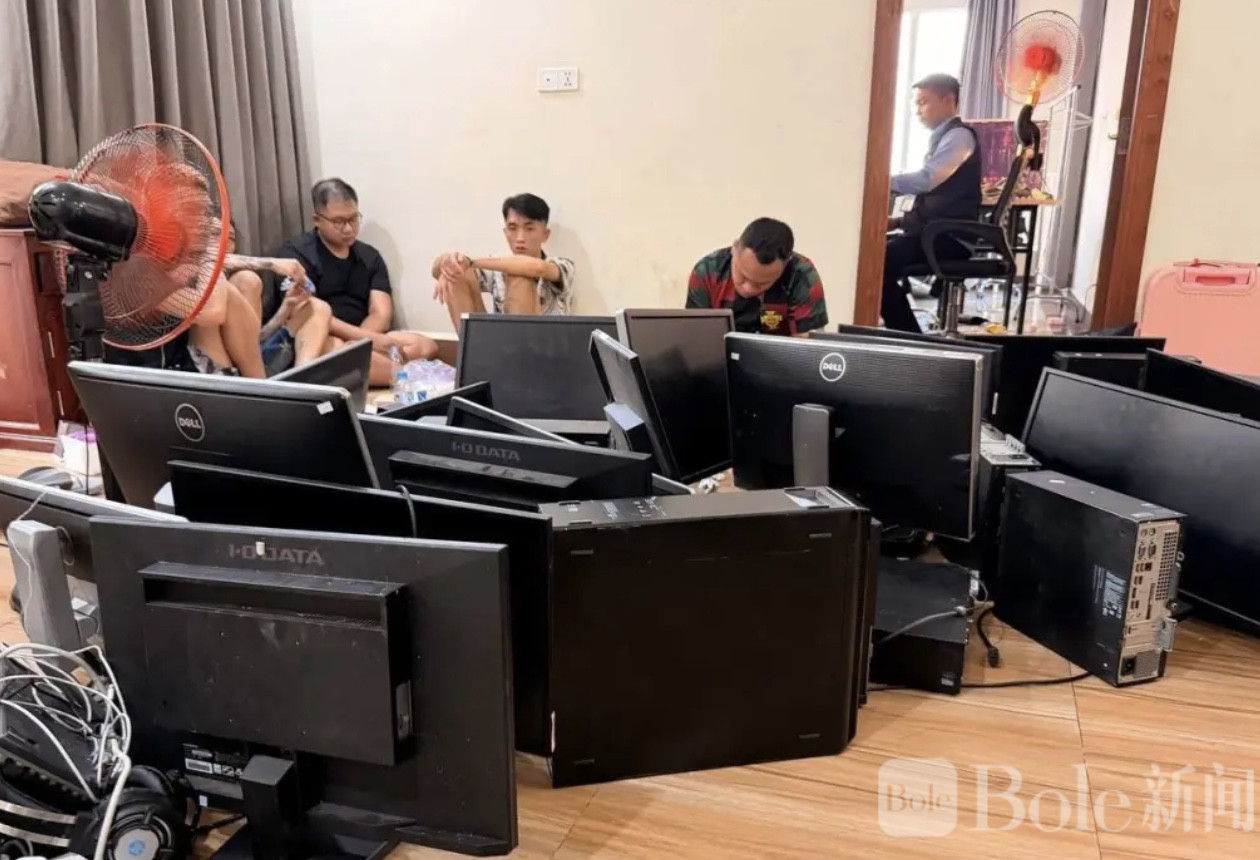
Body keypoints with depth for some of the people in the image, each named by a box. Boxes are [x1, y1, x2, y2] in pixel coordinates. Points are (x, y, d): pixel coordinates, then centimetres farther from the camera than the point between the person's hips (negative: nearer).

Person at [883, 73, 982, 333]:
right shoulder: (942, 138, 20)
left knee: (879, 263, -26)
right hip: (934, 231, 9)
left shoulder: (959, 136, -8)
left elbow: (925, 180, -24)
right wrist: (900, 220, 9)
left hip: (950, 237, -9)